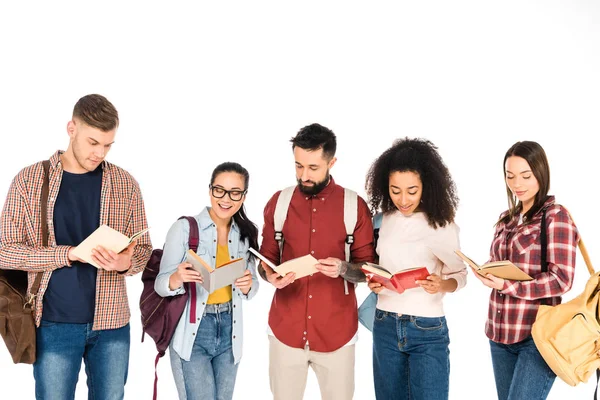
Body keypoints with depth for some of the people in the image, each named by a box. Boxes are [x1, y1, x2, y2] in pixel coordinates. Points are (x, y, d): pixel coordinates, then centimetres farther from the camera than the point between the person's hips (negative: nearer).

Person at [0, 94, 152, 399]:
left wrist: (126, 264, -18)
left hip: (111, 321, 2)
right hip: (54, 323, -2)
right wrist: (69, 254, -19)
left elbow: (143, 249, 6)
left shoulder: (125, 184, 2)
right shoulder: (28, 180, -3)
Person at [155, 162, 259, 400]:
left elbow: (252, 287, 10)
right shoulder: (184, 228, -11)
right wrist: (177, 279, -32)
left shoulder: (246, 234, 3)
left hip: (229, 332, 5)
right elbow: (160, 284, -10)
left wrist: (248, 285, -13)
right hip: (192, 334, -5)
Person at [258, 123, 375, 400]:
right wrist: (270, 275, -13)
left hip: (336, 332, -1)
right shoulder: (278, 202, 1)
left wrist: (343, 268, -22)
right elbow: (266, 259, 9)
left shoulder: (355, 206, -4)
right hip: (285, 330, 2)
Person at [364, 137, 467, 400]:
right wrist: (373, 282, -5)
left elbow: (459, 275, -3)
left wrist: (441, 285, -24)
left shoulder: (442, 223, -10)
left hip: (427, 331, -4)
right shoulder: (386, 218, 3)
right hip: (385, 325, 4)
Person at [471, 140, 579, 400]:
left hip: (538, 335, -7)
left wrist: (507, 286, -21)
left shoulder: (556, 216, -7)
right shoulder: (506, 219, 13)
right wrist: (486, 274, -4)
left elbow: (562, 279, -13)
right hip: (499, 332, 7)